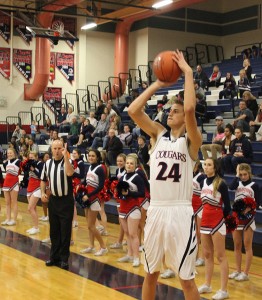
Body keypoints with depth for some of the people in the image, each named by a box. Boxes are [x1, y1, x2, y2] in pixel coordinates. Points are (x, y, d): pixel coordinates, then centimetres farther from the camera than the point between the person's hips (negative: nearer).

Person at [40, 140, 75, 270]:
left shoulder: (67, 162, -10)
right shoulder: (47, 163, 5)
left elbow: (69, 173, -33)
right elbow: (43, 180, 16)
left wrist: (65, 156, -34)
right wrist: (43, 193, 1)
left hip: (66, 201, -5)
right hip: (53, 200, 5)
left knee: (65, 231, 0)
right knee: (54, 230, 12)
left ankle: (64, 258, 10)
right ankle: (54, 256, 24)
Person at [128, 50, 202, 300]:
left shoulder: (191, 140, -3)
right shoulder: (159, 134, 9)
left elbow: (190, 109, -22)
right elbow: (133, 111, -2)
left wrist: (188, 73, -14)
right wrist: (157, 84, 1)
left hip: (180, 213, -4)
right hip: (155, 211, 5)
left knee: (186, 279, 3)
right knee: (150, 273, 17)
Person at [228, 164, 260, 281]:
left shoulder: (254, 185, -4)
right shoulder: (238, 183, 4)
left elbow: (257, 203, -5)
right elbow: (231, 187, -19)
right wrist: (237, 175, -12)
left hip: (248, 217, -4)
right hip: (236, 216, 4)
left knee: (247, 246, 0)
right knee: (237, 246, 9)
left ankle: (245, 273, 4)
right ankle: (238, 270, 19)